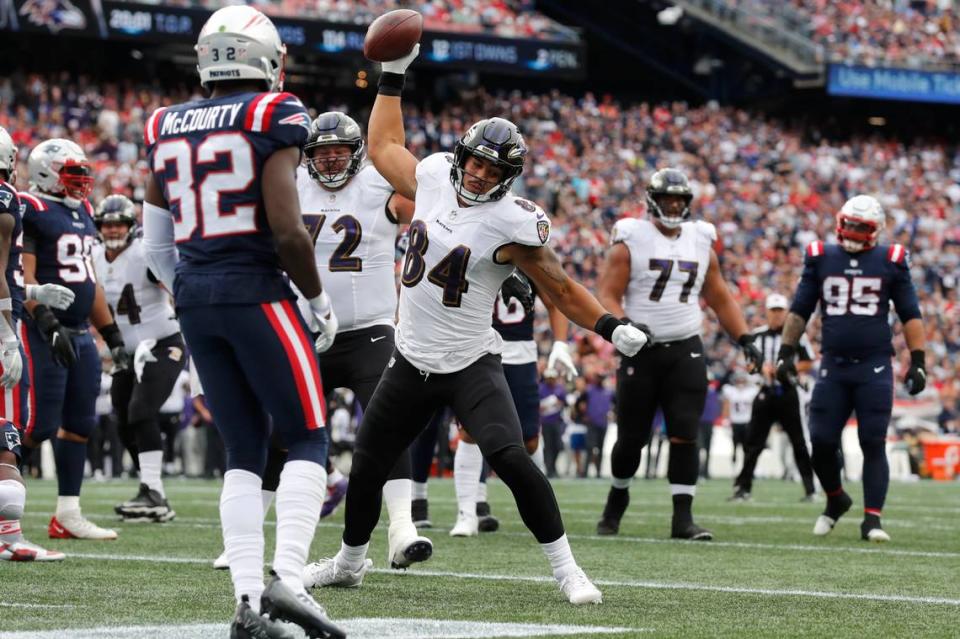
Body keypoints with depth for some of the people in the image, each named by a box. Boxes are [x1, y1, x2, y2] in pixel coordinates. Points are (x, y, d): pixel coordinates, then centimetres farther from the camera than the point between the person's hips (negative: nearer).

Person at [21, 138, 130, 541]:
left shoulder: (81, 212, 16)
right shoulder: (31, 211, -10)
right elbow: (24, 277, -18)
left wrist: (112, 335, 22)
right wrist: (49, 325, -27)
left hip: (80, 332, 9)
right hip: (45, 333, -9)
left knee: (79, 424, 8)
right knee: (39, 426, -10)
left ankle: (68, 515, 13)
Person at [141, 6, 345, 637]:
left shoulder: (167, 130, 12)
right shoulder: (274, 119, -7)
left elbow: (156, 245, 15)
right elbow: (287, 229, -15)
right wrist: (319, 299, -2)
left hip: (193, 298, 6)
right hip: (256, 291, -6)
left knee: (243, 453, 11)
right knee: (308, 439, 3)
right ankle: (287, 579, -14)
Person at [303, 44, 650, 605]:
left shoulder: (512, 222, -16)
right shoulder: (434, 178, -1)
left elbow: (562, 289, -12)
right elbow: (383, 146, 17)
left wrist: (612, 327, -22)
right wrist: (393, 77, 16)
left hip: (471, 364, -5)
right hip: (412, 363, 5)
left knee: (510, 458, -25)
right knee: (367, 468, 14)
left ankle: (566, 568, -15)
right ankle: (349, 562, 38)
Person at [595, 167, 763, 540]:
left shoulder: (700, 244, 11)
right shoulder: (631, 242, -3)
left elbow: (721, 300, 19)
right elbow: (607, 296, -9)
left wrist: (744, 339, 8)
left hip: (686, 352, 3)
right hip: (641, 353, -2)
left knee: (685, 436, -8)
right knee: (632, 438, 5)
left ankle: (683, 518, -7)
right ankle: (617, 498, 31)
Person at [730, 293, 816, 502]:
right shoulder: (757, 335, 6)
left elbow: (808, 364, 0)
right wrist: (762, 367, -9)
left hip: (788, 393, -3)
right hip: (765, 393, 3)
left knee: (799, 442, 1)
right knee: (753, 442, 2)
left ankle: (810, 489, 6)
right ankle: (743, 487, 6)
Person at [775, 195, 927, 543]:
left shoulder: (890, 262, 3)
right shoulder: (821, 259, 6)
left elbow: (910, 315, 6)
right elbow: (799, 310, 12)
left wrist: (917, 361, -1)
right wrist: (786, 351, 6)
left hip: (875, 368, -2)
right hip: (833, 366, 2)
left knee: (873, 445, -6)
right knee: (822, 442, -1)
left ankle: (872, 520, -3)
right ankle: (836, 499, 26)